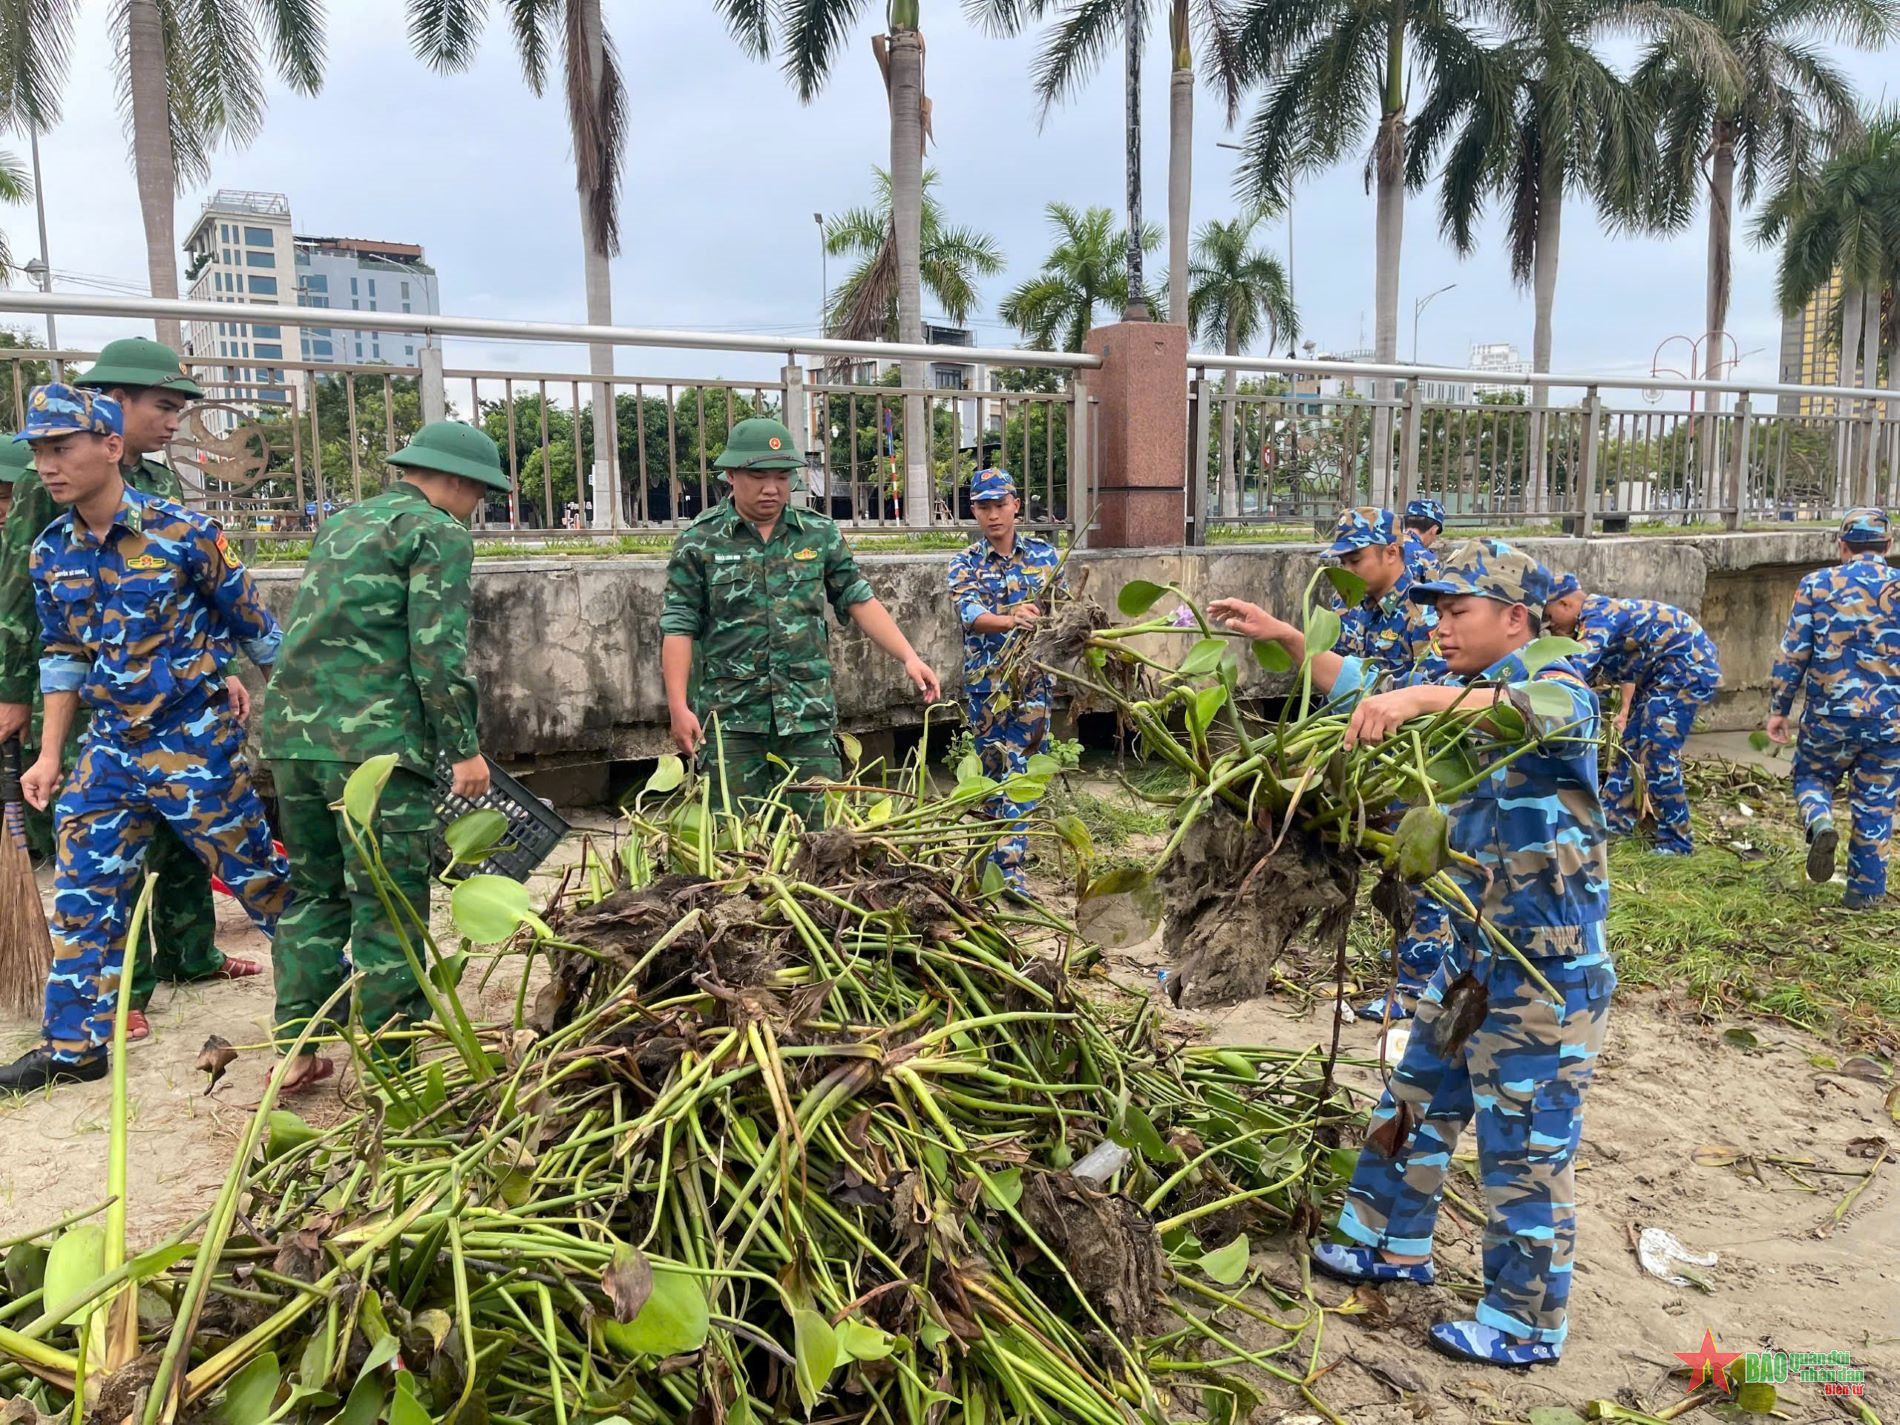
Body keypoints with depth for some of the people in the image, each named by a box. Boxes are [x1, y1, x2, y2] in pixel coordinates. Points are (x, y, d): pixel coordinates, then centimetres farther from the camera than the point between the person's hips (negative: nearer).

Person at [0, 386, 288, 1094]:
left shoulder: (184, 533, -14)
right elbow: (62, 657, 12)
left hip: (195, 744, -6)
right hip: (110, 747, 6)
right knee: (82, 894, 10)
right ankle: (74, 1045, 24)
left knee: (254, 871, 5)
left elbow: (255, 629, -5)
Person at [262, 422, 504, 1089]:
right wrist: (463, 747, -9)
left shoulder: (340, 523, 23)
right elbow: (439, 650, -13)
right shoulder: (439, 533, -3)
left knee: (313, 891, 18)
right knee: (391, 908, -1)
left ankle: (295, 1051, 21)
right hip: (376, 740, -8)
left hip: (292, 732, 8)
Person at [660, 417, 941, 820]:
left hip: (809, 715, 2)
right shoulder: (699, 541, 0)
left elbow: (859, 601, 8)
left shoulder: (821, 534, 7)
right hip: (730, 716, -2)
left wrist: (909, 657, -4)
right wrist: (678, 706, -9)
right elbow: (678, 627, -1)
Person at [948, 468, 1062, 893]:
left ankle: (1003, 851, 12)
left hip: (1033, 678, 2)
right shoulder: (966, 564, -1)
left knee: (1024, 769, 3)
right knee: (1000, 770, 2)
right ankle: (1010, 866, 10)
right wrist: (1011, 620, -37)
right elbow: (970, 614, -19)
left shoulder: (1044, 554, 5)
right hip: (986, 682, -1)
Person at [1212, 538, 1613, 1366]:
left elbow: (1535, 710, -39)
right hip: (1475, 959, 9)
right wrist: (1283, 639, 11)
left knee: (1524, 1151, 2)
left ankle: (1527, 1327, 19)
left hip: (1549, 976, -9)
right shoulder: (1465, 705, 10)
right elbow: (1369, 699, 20)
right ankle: (1394, 1248, 39)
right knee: (1416, 1105, 19)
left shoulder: (1562, 690, -15)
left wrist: (1425, 696, -54)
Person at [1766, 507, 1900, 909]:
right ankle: (1865, 890, 17)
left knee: (1812, 775, 21)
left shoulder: (1816, 585, -4)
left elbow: (1793, 653, -4)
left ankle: (1820, 822, -10)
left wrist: (1778, 708, 3)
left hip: (1829, 714, -1)